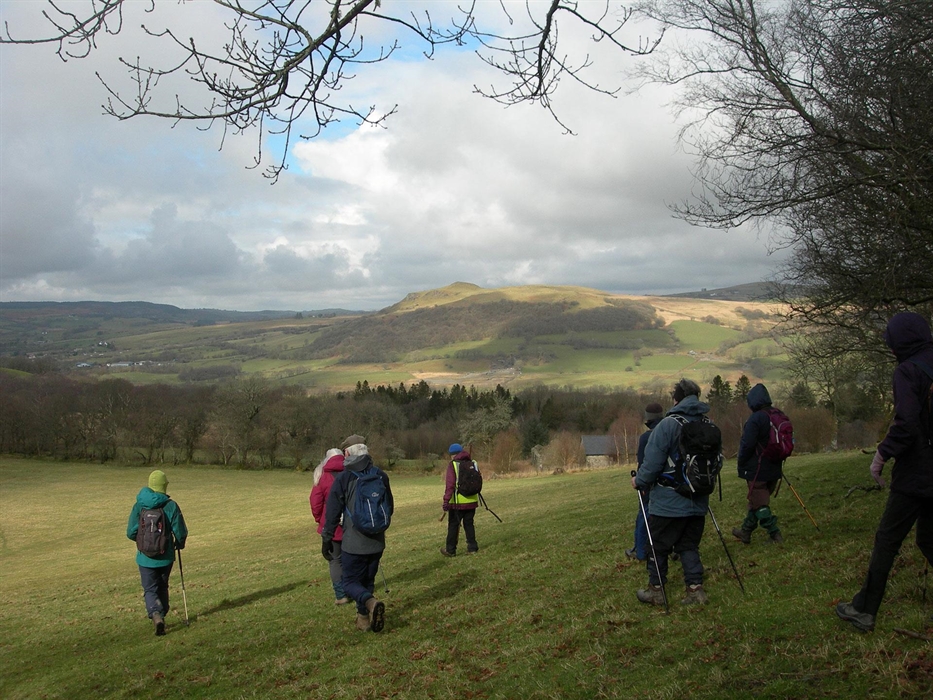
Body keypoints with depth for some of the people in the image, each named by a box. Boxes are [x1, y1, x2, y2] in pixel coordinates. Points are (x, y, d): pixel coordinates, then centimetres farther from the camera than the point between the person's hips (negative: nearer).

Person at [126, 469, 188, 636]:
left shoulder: (139, 506, -8)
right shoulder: (171, 506, -12)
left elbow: (131, 533, -5)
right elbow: (180, 533, -10)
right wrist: (179, 544, 13)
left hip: (145, 557, 0)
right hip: (165, 556, 0)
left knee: (150, 590, 6)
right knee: (162, 588, 20)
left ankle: (156, 615, -17)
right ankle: (162, 615, 27)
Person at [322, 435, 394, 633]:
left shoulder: (343, 478, -10)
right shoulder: (381, 475, 2)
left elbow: (332, 512, -7)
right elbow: (390, 507, 11)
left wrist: (326, 539, 2)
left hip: (353, 544, -4)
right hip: (377, 542, 4)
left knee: (350, 583, 4)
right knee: (367, 581, 19)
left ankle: (370, 602, -22)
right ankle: (363, 617, 20)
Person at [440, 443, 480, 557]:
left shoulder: (453, 464, -9)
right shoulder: (473, 463, 7)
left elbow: (450, 484, -17)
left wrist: (446, 501, -17)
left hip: (458, 502, -4)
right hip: (472, 501, 5)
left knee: (453, 525, 6)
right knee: (469, 524, 14)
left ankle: (450, 550, 13)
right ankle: (472, 548, 14)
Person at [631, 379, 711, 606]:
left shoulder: (668, 425, -16)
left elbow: (653, 461, -17)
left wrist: (639, 481, 0)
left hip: (669, 502, -6)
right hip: (698, 502, 6)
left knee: (658, 545, 9)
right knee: (689, 545, 16)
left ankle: (656, 590, 17)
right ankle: (695, 588, 9)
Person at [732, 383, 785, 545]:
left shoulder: (756, 418, -19)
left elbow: (747, 445, -20)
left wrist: (741, 465, -6)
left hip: (757, 469, -8)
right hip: (774, 469, 9)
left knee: (759, 503, 1)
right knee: (757, 500, 17)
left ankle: (775, 534, -1)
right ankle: (746, 531, 28)